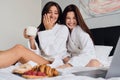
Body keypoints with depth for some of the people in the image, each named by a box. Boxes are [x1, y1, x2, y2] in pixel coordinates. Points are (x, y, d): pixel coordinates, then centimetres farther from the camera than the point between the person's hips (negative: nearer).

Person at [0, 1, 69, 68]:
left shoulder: (63, 29, 4)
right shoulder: (39, 30, 15)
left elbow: (52, 52, -9)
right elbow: (37, 54, 5)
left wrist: (48, 30, -5)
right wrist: (31, 39, -11)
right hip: (39, 62, 5)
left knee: (19, 49, -28)